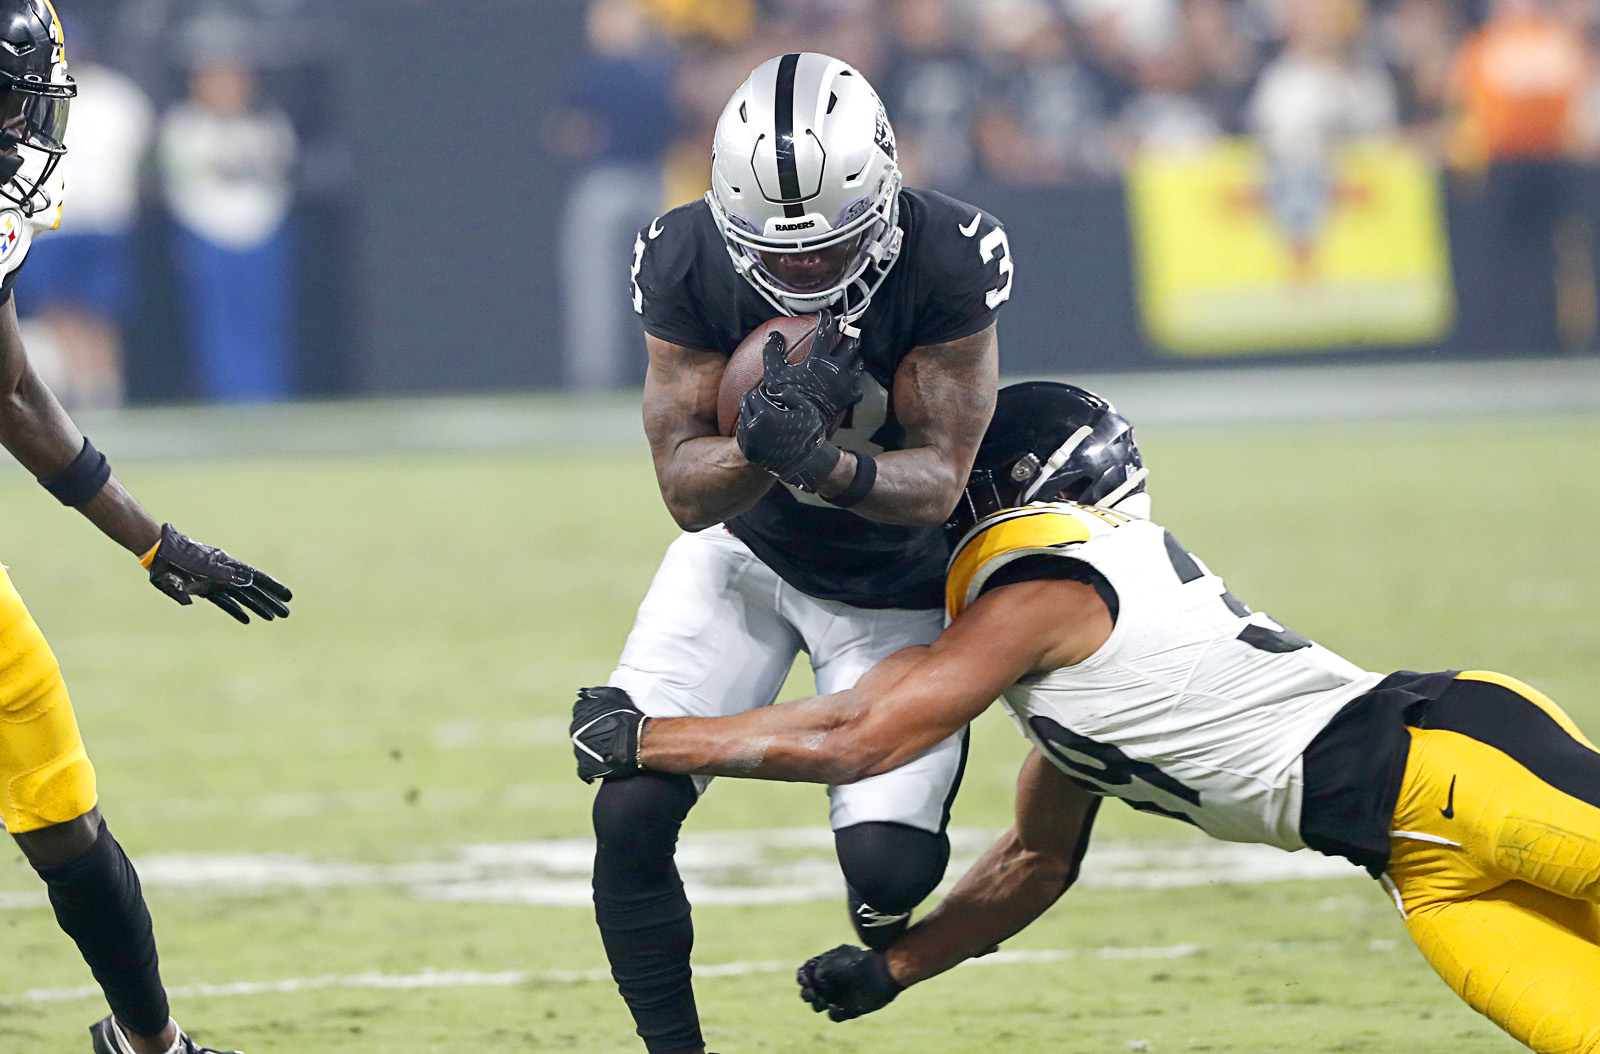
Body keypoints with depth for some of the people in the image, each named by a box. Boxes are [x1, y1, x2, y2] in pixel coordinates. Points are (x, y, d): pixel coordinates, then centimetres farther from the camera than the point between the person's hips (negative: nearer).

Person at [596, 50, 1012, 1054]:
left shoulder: (949, 262, -28)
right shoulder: (688, 263, -23)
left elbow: (938, 480, -24)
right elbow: (687, 491, -18)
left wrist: (824, 461, -45)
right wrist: (760, 446, -41)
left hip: (896, 580, -2)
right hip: (747, 550, 2)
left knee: (887, 864, -14)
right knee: (630, 810, -15)